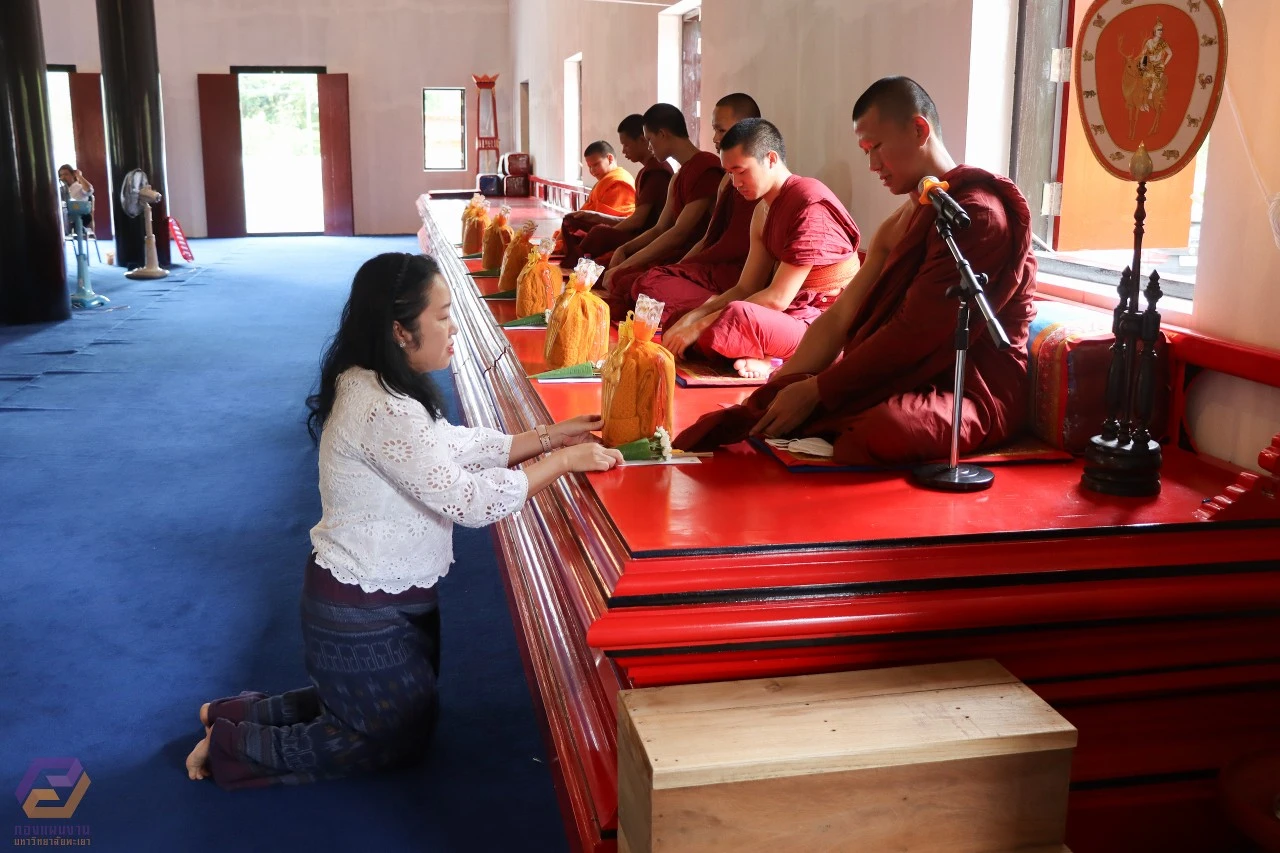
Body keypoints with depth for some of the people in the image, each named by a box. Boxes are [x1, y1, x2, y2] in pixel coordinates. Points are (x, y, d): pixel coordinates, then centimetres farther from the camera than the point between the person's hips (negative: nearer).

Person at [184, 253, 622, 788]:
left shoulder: (374, 386, 0)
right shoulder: (384, 411, -31)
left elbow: (458, 448, 8)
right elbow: (469, 501, -30)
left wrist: (550, 436, 1)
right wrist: (564, 461, -22)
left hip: (385, 594, 9)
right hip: (363, 614, -9)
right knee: (401, 739, 12)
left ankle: (238, 713, 29)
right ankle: (232, 747, 16)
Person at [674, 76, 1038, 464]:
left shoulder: (978, 214, -15)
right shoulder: (900, 223, 15)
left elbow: (913, 335, -20)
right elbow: (838, 319, 8)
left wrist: (814, 391, -17)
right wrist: (776, 389, -3)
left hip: (974, 391, -8)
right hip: (906, 380, 9)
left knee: (879, 432, -39)